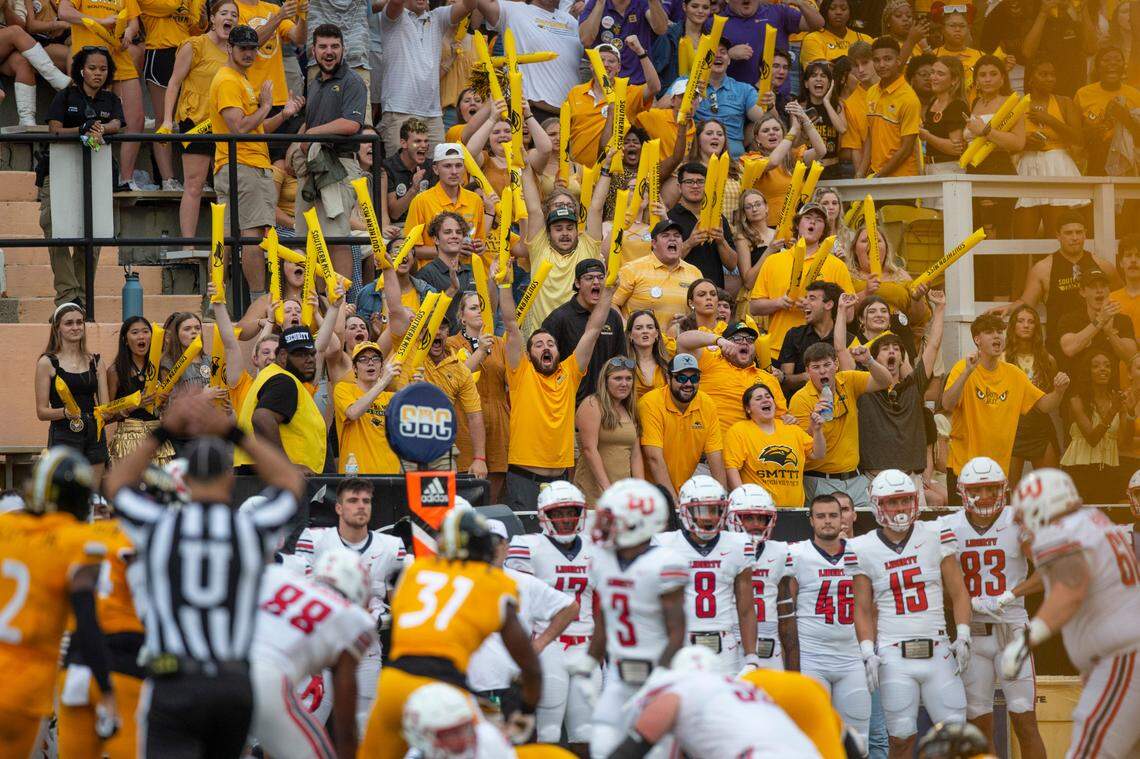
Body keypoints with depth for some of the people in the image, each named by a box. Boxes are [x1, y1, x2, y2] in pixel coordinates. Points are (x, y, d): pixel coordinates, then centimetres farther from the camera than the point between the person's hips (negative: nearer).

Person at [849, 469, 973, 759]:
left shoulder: (935, 537, 4)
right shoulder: (863, 550, 3)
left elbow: (958, 593, 7)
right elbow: (863, 609, 7)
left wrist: (963, 637, -4)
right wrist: (867, 653, -4)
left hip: (937, 650, 1)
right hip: (894, 656, -1)